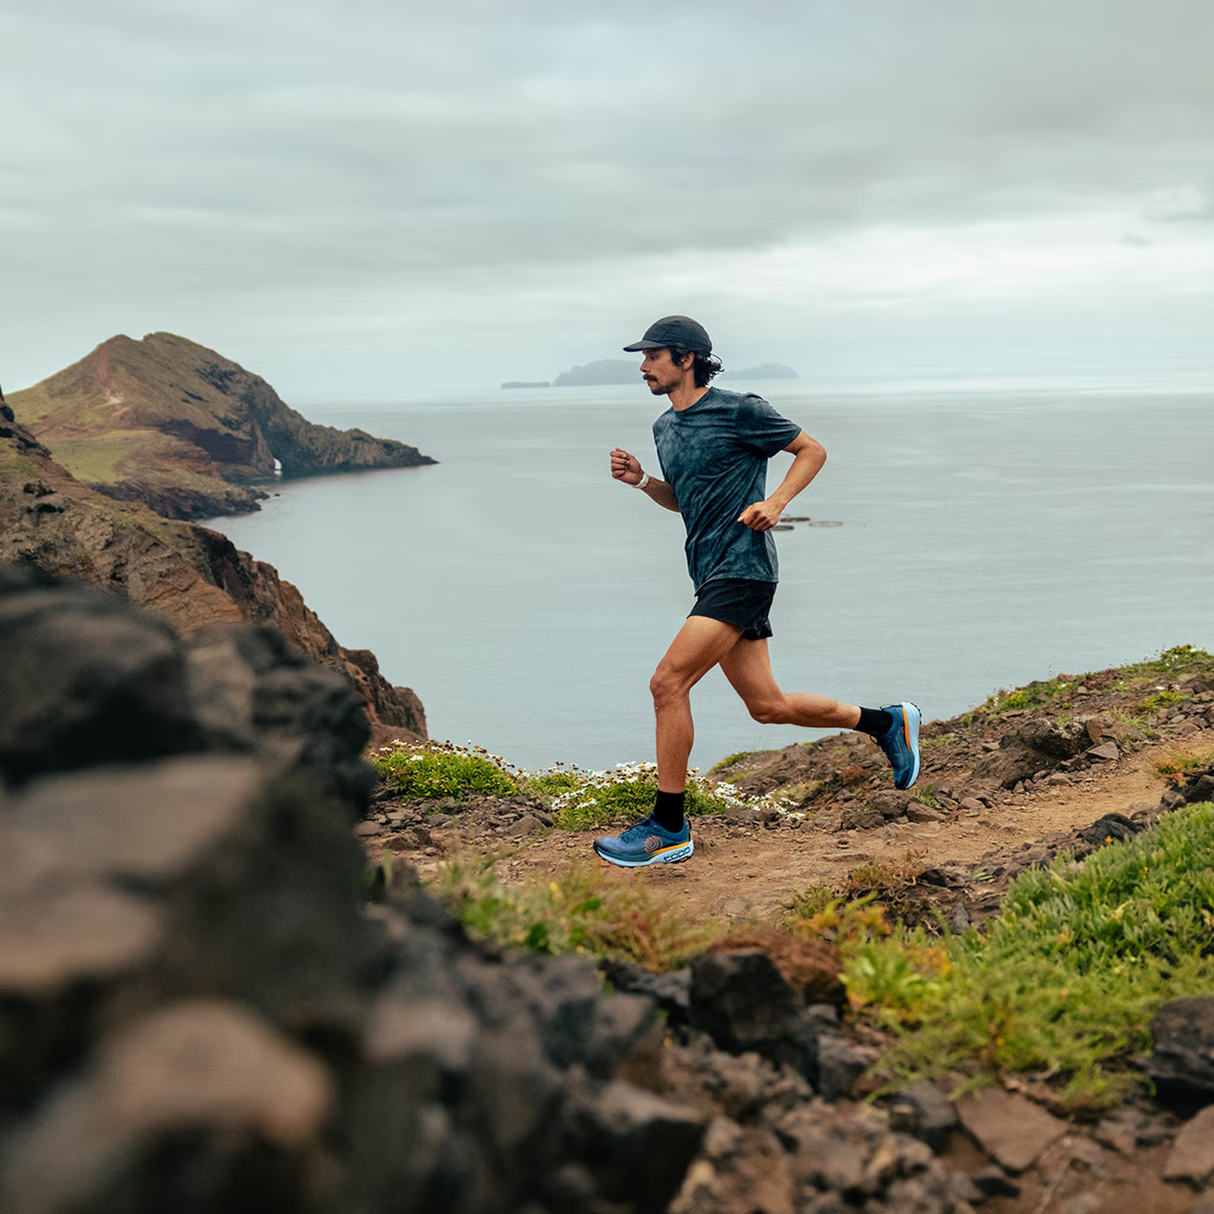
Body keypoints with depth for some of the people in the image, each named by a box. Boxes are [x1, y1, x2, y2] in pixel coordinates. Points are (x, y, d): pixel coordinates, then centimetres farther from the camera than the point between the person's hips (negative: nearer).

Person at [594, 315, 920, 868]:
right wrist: (640, 480, 9)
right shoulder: (664, 428, 16)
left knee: (668, 682, -17)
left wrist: (776, 501, -13)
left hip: (742, 568, -9)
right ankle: (886, 721, 30)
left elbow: (812, 450, 2)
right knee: (768, 706, 10)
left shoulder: (739, 410, -7)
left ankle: (667, 828, -8)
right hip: (712, 574, 9)